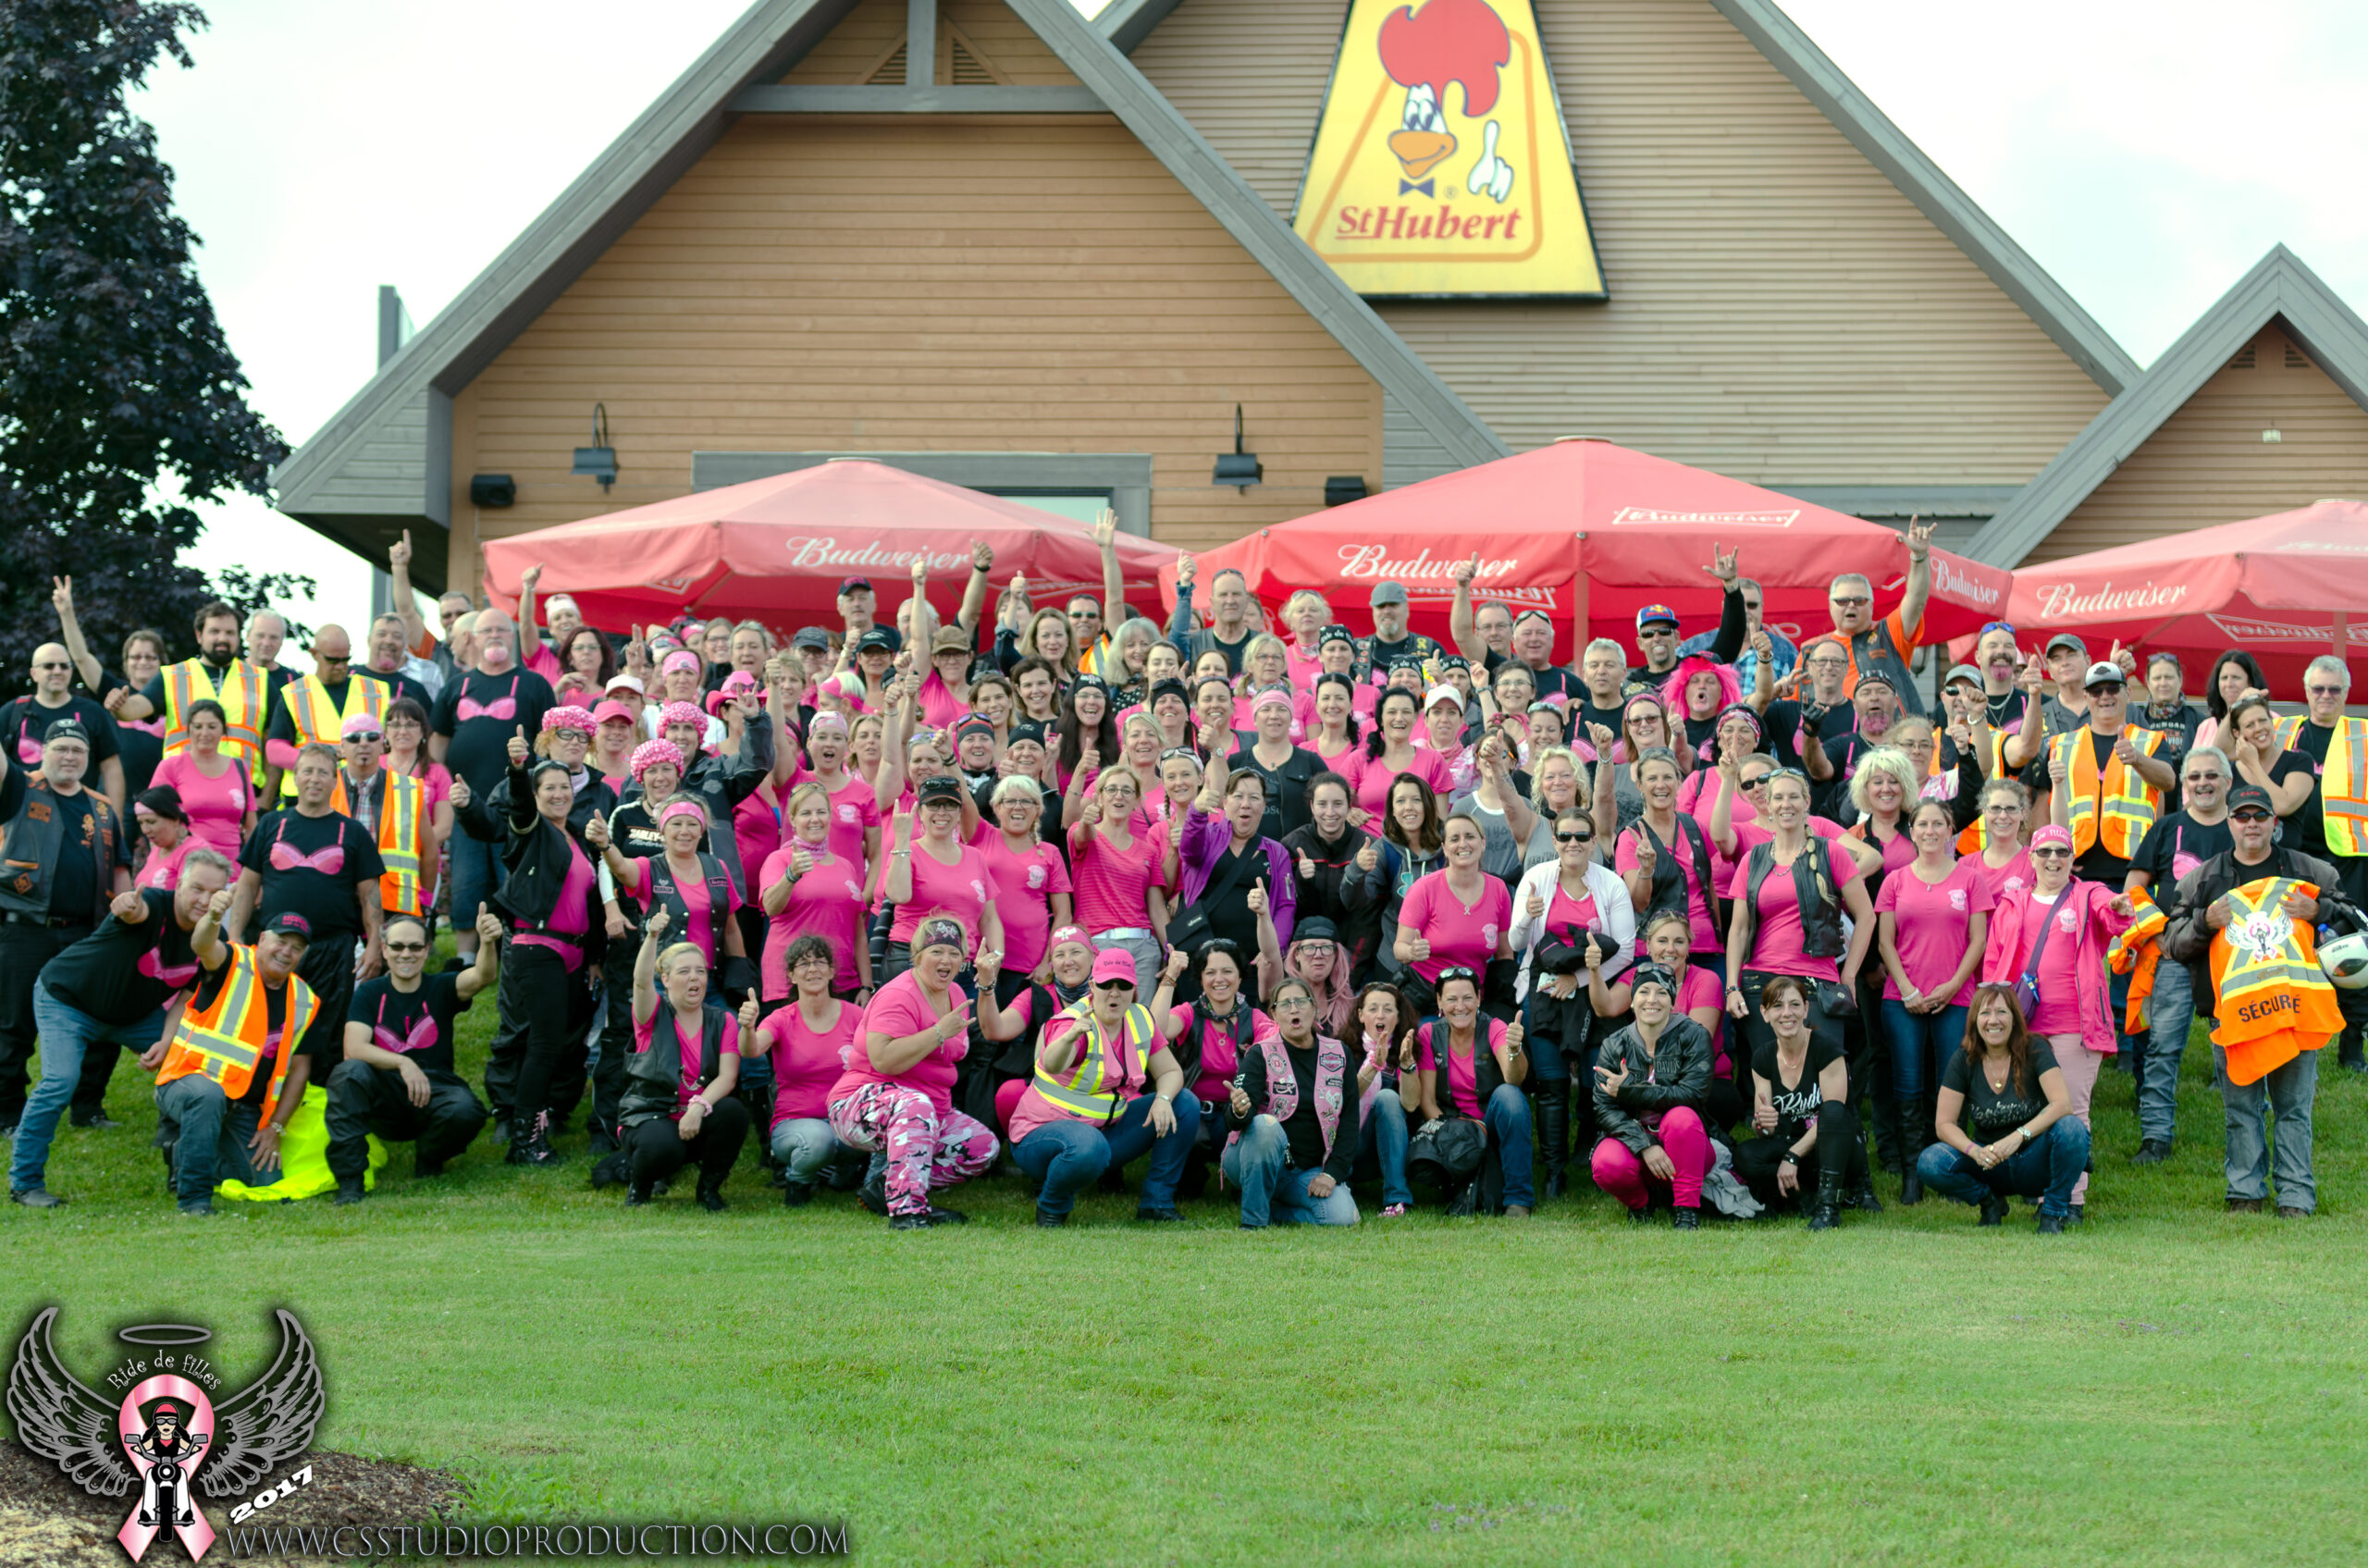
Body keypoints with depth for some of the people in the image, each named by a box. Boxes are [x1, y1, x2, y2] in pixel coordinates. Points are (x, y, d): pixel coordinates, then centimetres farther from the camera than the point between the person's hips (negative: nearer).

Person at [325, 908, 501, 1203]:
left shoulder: (440, 988, 3)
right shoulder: (370, 993, 4)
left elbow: (483, 976, -19)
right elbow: (354, 1049, -12)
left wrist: (488, 943, -43)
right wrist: (403, 1063, -30)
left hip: (434, 1090, 0)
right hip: (385, 1105, 0)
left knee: (466, 1111, -33)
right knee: (348, 1072, -30)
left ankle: (428, 1157, 3)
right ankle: (350, 1179, -27)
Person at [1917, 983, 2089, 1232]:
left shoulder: (2034, 1050, -9)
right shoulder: (1963, 1062, -4)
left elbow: (2062, 1104, -22)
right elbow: (1944, 1123, -7)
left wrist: (2018, 1136, -35)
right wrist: (1975, 1152, -27)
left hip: (2033, 1162, -2)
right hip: (1990, 1164, 2)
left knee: (2071, 1128, -33)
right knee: (1930, 1164, -26)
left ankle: (2054, 1210, -9)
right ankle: (1989, 1201, 4)